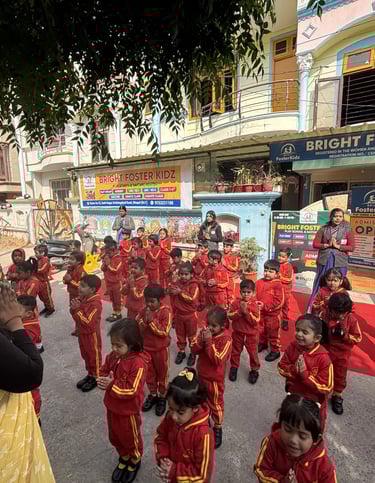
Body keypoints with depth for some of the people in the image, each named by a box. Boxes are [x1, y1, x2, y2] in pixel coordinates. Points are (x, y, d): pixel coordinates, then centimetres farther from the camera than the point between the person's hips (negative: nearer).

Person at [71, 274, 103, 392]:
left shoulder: (95, 304, -28)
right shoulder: (82, 299, -1)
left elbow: (88, 322, -30)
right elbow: (77, 316, 7)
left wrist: (78, 310, -32)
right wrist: (74, 309, -13)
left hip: (91, 335, -9)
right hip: (82, 333, 9)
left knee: (94, 356, 11)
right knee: (86, 355, 22)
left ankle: (95, 377, 29)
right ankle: (90, 374, 41)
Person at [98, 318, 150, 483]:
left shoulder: (138, 363, -32)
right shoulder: (113, 356, -10)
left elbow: (132, 390, -30)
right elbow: (103, 371, 3)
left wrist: (112, 385, -30)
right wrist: (103, 380, -19)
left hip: (128, 411, -6)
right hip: (112, 407, 7)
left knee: (131, 438, 20)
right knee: (114, 437, 27)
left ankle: (135, 460, 49)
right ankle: (123, 457, 55)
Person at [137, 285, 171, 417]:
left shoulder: (165, 312, -19)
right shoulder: (144, 311, -4)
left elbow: (164, 332, -23)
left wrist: (152, 321, -30)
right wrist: (144, 321, -22)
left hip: (160, 349, -4)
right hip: (146, 348, 4)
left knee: (162, 374, 15)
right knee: (149, 374, 20)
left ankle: (162, 397, 36)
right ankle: (152, 395, 42)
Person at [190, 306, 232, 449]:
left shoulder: (226, 338, -25)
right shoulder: (205, 331, -9)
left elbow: (218, 360, -30)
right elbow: (194, 349, -8)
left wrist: (209, 341, -35)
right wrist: (201, 339, -27)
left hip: (215, 378, -5)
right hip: (201, 374, 5)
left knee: (216, 404, 16)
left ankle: (218, 428, 38)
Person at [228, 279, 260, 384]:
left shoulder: (255, 304, -14)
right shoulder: (236, 302, -9)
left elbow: (256, 321, -19)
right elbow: (230, 316, -14)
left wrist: (246, 312, -29)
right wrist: (239, 311, -27)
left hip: (251, 334, -2)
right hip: (237, 332, 2)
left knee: (253, 352, 11)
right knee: (235, 351, 17)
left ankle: (254, 369, 32)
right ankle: (234, 367, 37)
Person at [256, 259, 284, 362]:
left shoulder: (278, 285, -17)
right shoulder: (259, 282, -2)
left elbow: (278, 301, -20)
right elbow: (255, 294, 8)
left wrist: (265, 306, -23)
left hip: (273, 313, -5)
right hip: (260, 312, 6)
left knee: (273, 333, 9)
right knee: (261, 330, 23)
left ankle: (275, 350, 25)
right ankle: (262, 343, 45)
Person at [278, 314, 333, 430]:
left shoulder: (323, 358, -30)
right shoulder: (292, 347, -18)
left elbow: (326, 387, -26)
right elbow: (281, 367, -9)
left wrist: (305, 374, -34)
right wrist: (294, 370, -29)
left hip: (314, 401, -4)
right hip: (293, 395, 4)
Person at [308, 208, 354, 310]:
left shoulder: (347, 230, 1)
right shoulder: (323, 229, 2)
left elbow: (352, 247, -2)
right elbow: (315, 244, 1)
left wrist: (338, 246, -14)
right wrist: (327, 245, -13)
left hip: (339, 262, 0)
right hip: (324, 261, 0)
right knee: (320, 285, 6)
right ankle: (312, 309, 15)